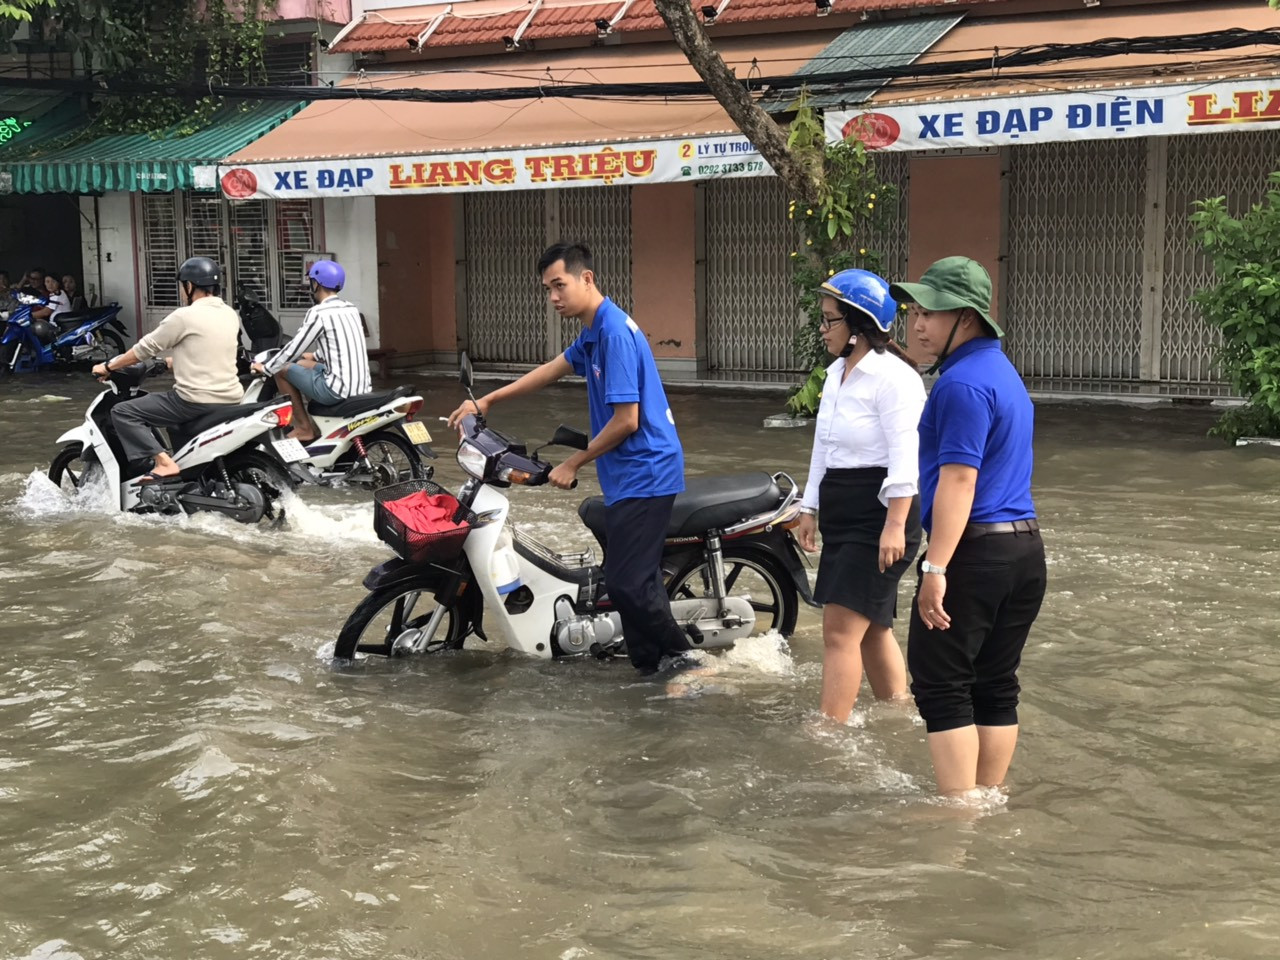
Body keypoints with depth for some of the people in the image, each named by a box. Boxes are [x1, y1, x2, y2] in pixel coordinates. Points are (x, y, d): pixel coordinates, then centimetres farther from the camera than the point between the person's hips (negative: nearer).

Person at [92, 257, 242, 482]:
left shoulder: (185, 316, -12)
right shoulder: (230, 315, 9)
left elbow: (146, 347, -4)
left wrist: (108, 366, 9)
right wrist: (175, 361, 37)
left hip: (197, 401, -8)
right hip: (231, 400, 8)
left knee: (122, 412, -1)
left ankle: (163, 462, -16)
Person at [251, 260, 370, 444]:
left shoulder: (318, 313, -12)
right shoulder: (350, 309, 12)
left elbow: (293, 348, -7)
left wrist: (265, 368, 9)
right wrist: (315, 356, 42)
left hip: (339, 390, -8)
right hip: (363, 386, 8)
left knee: (282, 368, 9)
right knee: (302, 364, 28)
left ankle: (304, 428, 12)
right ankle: (315, 424, 31)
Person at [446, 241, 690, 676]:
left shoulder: (615, 331, -18)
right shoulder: (593, 331, 13)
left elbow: (626, 420, -20)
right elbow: (553, 369, 29)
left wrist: (573, 464, -8)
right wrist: (486, 401, 32)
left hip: (643, 474, -10)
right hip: (631, 476, 10)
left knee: (628, 582, -12)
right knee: (626, 580, 10)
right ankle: (653, 673, 14)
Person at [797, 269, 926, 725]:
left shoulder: (893, 377, -15)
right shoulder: (837, 372, 14)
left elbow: (906, 458, -21)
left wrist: (895, 525, -25)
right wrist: (811, 507, 18)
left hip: (879, 517, -10)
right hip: (842, 515, 10)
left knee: (840, 630, -12)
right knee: (872, 627, 16)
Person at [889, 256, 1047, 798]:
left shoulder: (963, 383, -14)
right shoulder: (1003, 372, 18)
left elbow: (958, 480, -21)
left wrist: (935, 568, -23)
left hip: (975, 550, -9)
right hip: (1025, 548, 10)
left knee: (941, 684, -3)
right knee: (996, 686, 13)